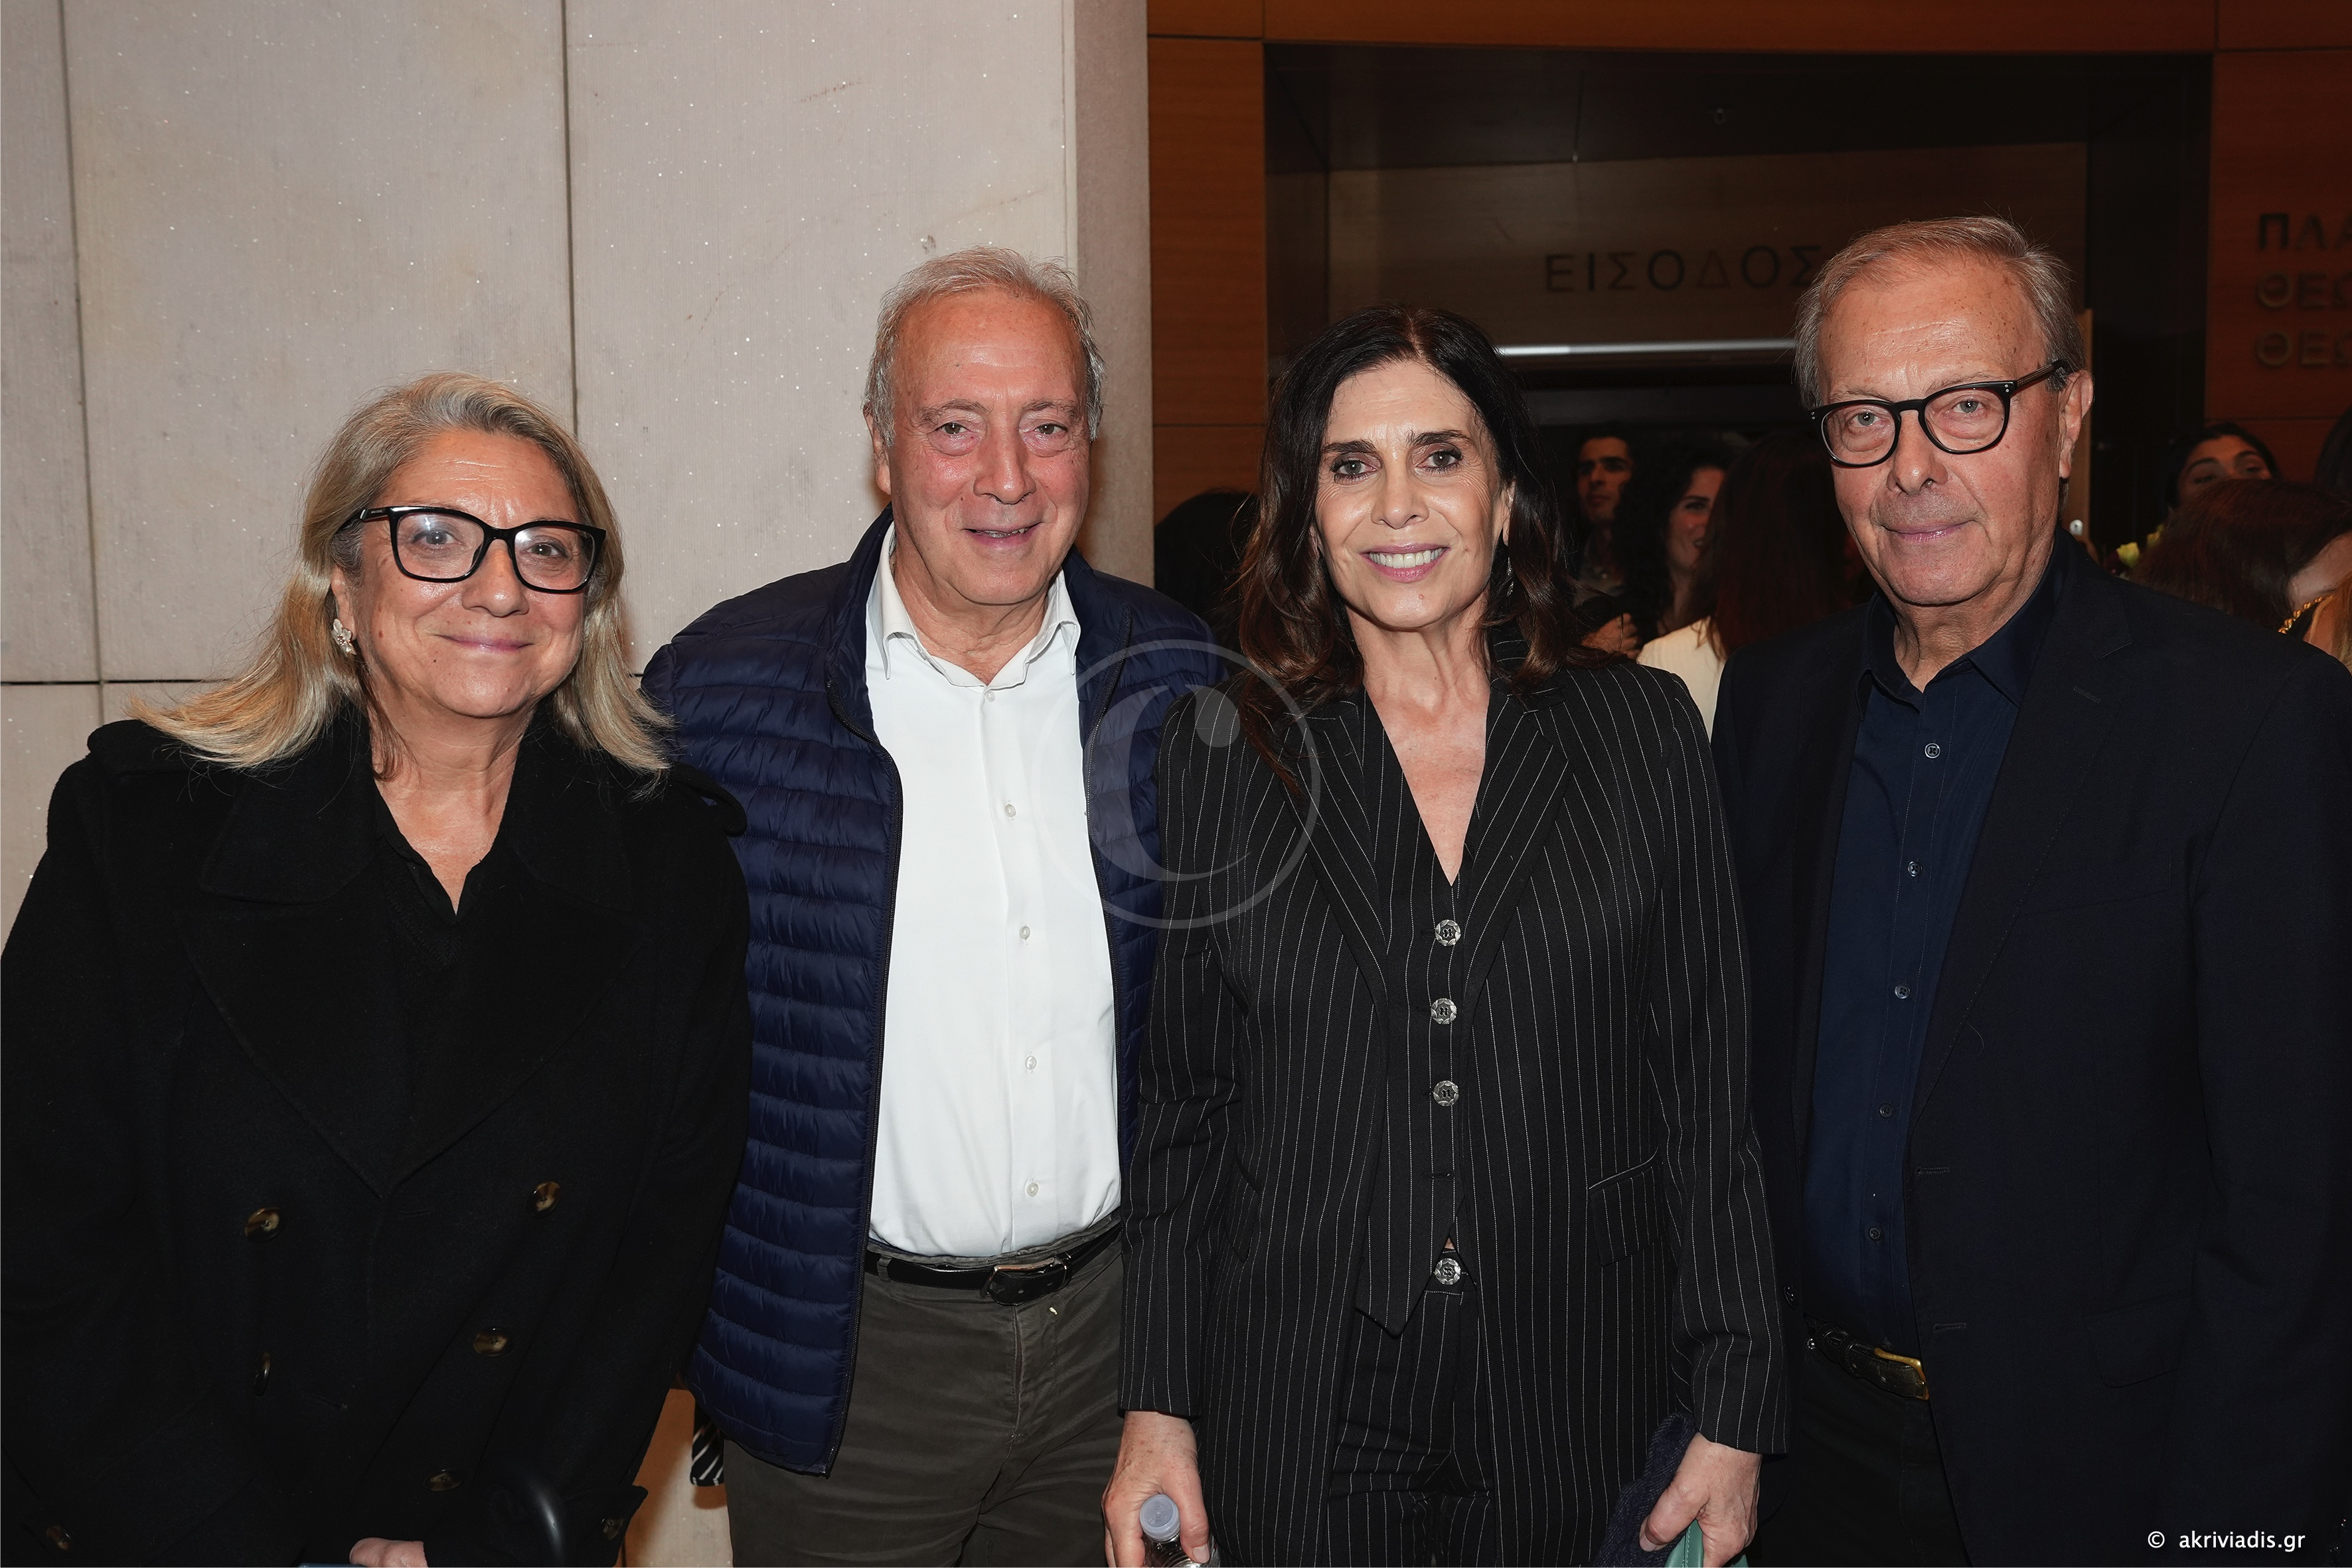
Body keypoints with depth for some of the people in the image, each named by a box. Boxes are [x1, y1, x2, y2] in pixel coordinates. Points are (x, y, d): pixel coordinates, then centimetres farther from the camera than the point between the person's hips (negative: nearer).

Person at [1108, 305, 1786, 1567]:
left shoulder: (1642, 732, -2)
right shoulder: (1220, 751, -2)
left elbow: (1706, 1086, 0)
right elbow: (1179, 1104, 1)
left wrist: (1735, 1412, -2)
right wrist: (1158, 1408, -1)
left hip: (1579, 1423, 1)